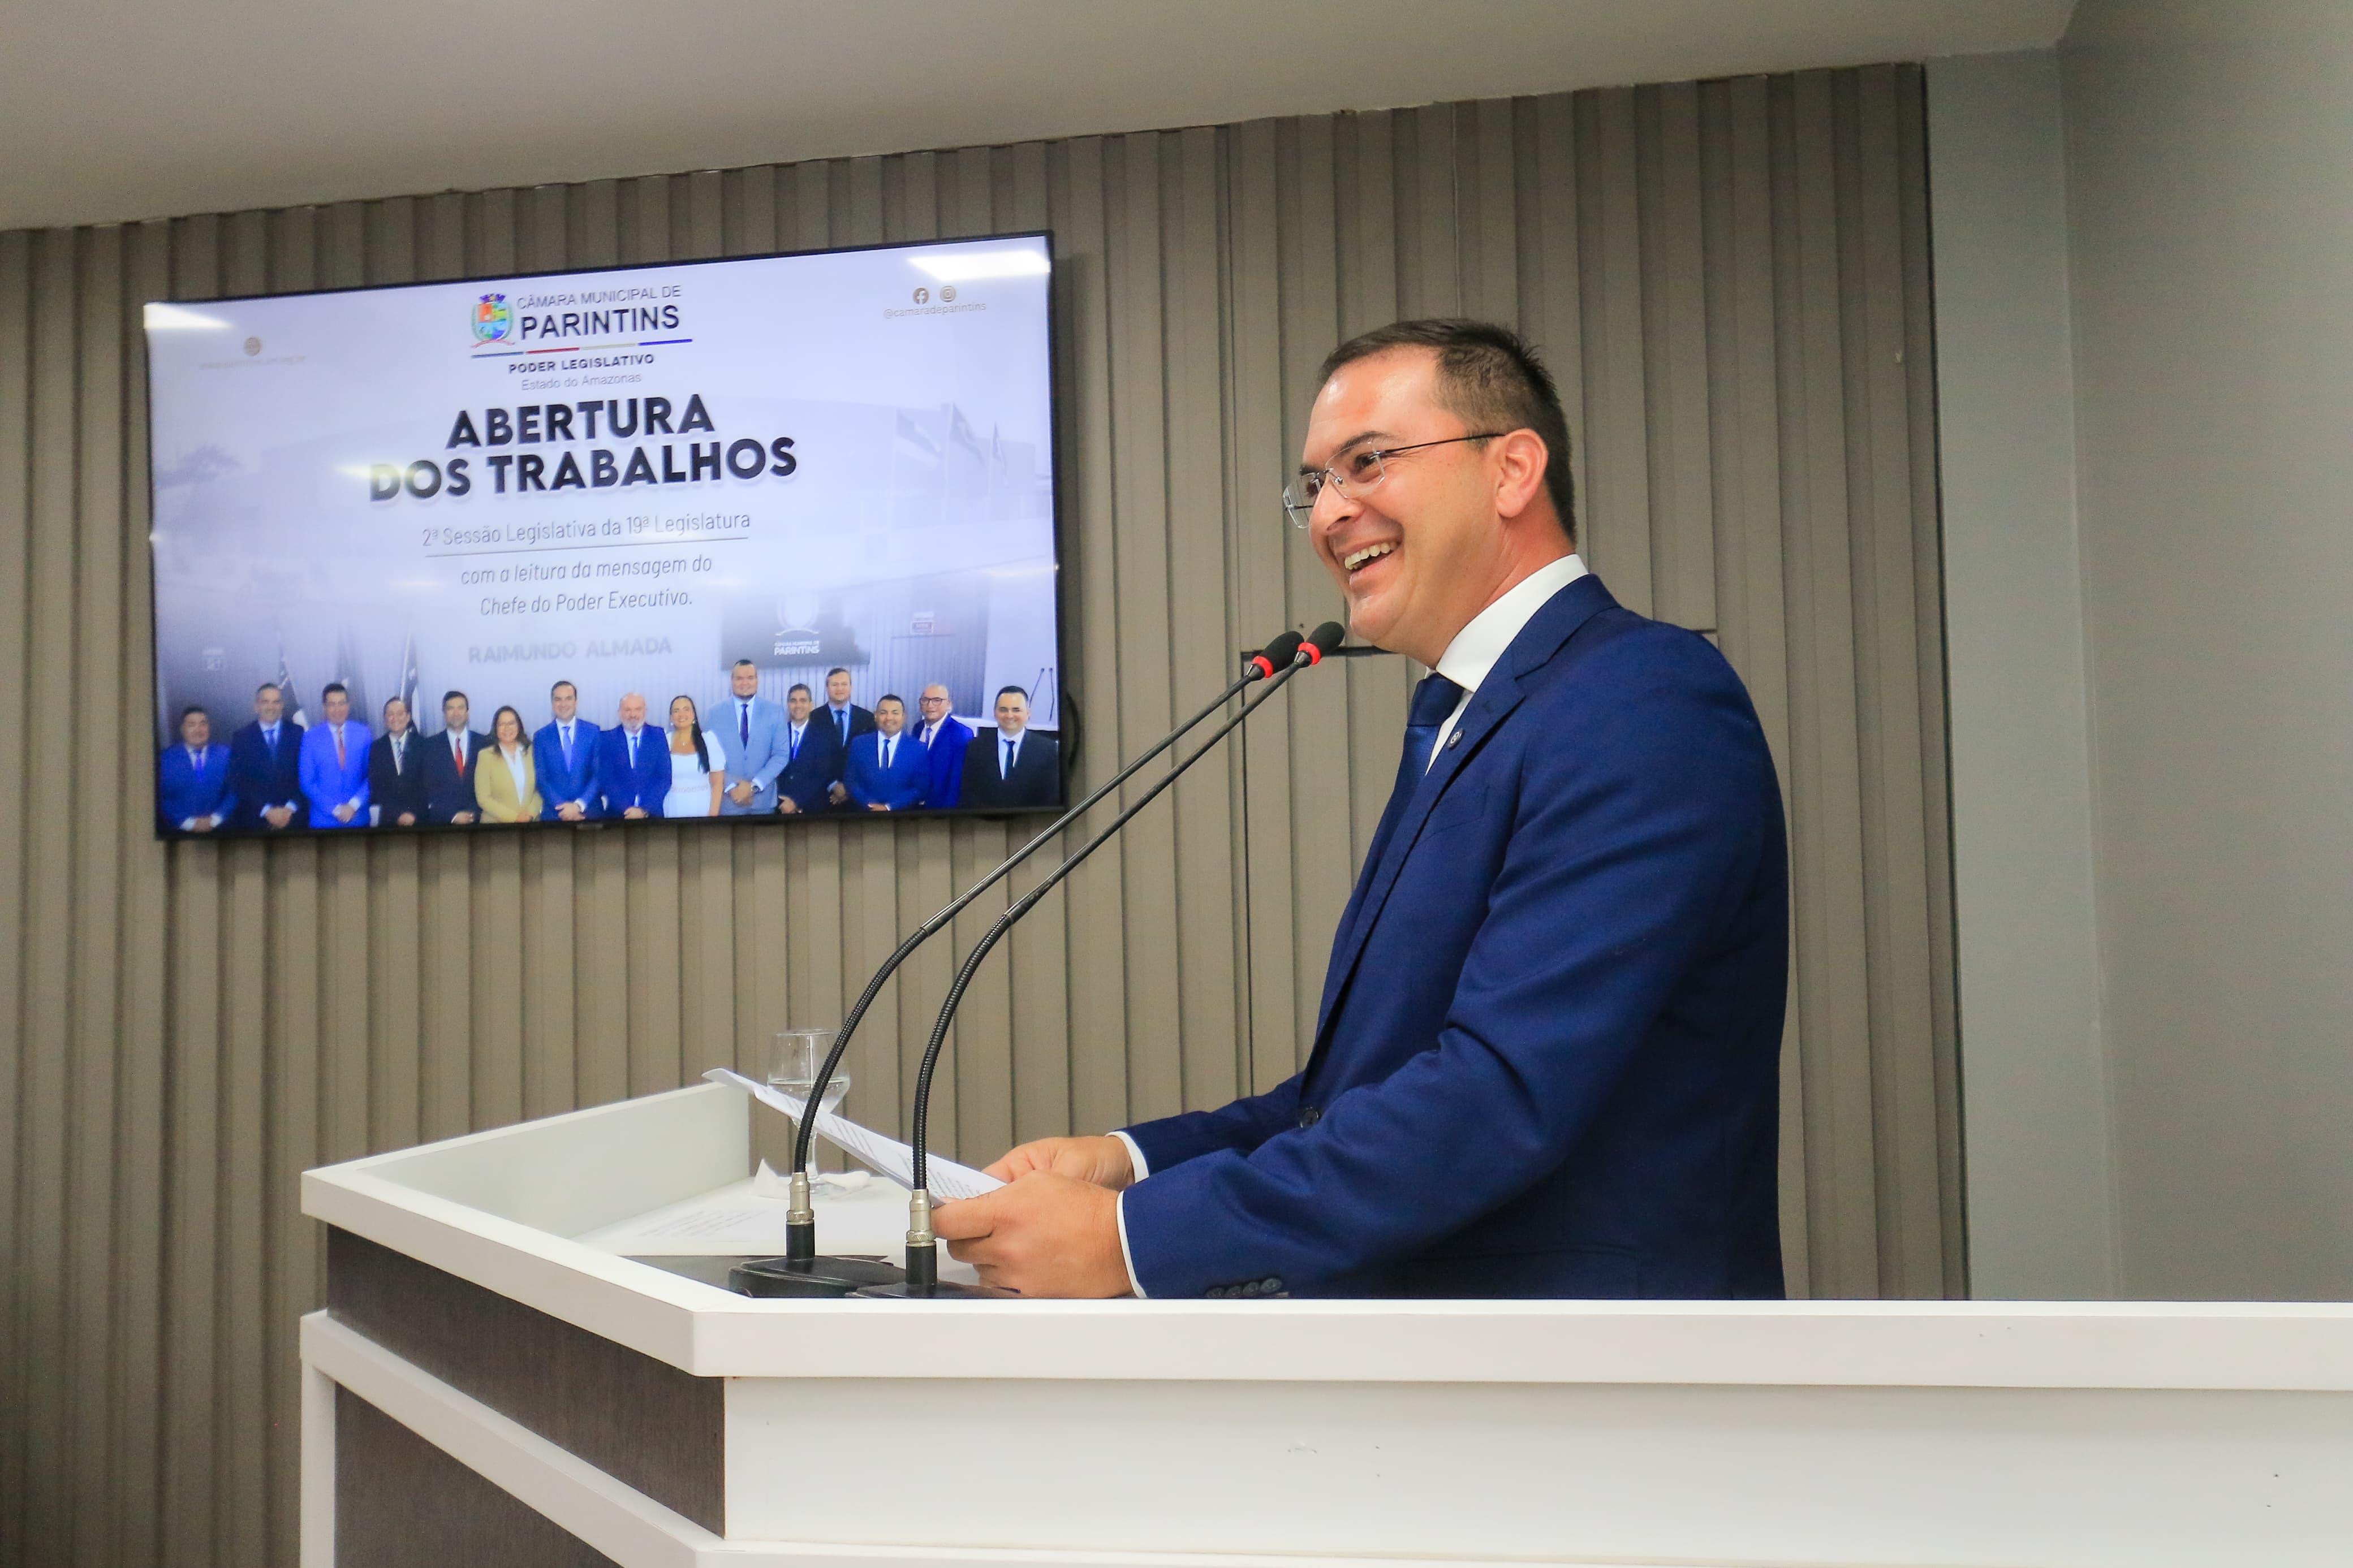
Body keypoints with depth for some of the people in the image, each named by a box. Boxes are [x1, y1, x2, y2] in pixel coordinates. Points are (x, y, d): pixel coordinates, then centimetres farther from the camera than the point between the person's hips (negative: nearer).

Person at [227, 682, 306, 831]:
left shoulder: (298, 734, 5)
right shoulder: (241, 739, 4)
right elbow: (238, 783, -1)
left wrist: (291, 808, -10)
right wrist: (267, 810, -11)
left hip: (294, 817, 0)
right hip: (255, 820, 0)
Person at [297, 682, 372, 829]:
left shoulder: (364, 734, 1)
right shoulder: (311, 739, -2)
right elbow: (308, 783, -3)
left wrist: (354, 805, -11)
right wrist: (335, 810, -10)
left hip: (359, 818, 1)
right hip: (324, 820, -1)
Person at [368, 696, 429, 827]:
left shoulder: (422, 744, 2)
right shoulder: (376, 749, 5)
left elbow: (426, 783, 0)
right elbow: (376, 787, 1)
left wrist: (414, 813, -10)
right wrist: (398, 815, -9)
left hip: (419, 818, -1)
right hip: (388, 819, 1)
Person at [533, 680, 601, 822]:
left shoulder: (594, 732, 2)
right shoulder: (541, 737, 5)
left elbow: (599, 774, -3)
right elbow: (541, 778, -1)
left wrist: (579, 805, -14)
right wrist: (561, 807, -13)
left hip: (588, 811, 0)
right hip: (554, 813, 0)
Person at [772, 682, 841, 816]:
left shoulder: (824, 734, -2)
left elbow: (823, 775, -9)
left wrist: (796, 801, -14)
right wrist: (782, 802, -11)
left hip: (812, 810, -2)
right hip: (781, 808, 2)